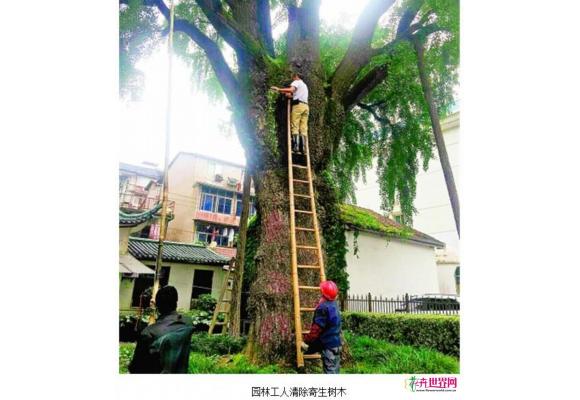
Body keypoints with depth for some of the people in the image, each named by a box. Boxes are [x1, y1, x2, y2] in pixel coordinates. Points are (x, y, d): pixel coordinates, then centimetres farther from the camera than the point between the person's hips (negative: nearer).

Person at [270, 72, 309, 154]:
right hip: (305, 106, 7)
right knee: (303, 128, -1)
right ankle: (303, 148, -10)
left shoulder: (296, 82, 9)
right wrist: (291, 95, 35)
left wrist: (279, 89, -7)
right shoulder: (304, 85, 34)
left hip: (298, 105, -7)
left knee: (295, 127, -11)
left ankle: (296, 146, -22)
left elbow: (291, 89, -12)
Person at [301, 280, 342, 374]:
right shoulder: (334, 304, 5)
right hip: (336, 343, 9)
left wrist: (306, 341, -13)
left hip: (328, 346, -8)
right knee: (334, 371, 16)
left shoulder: (323, 307, -22)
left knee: (330, 371, -1)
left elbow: (316, 328, -23)